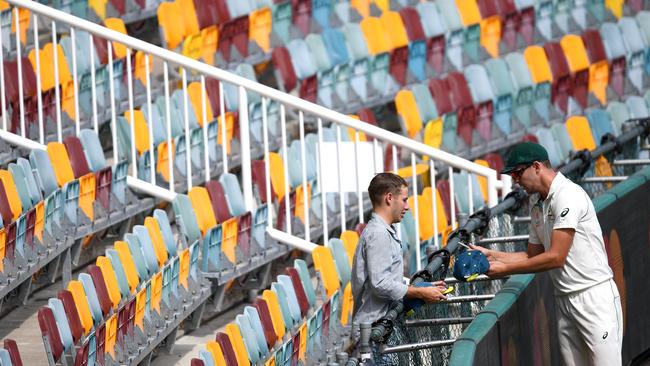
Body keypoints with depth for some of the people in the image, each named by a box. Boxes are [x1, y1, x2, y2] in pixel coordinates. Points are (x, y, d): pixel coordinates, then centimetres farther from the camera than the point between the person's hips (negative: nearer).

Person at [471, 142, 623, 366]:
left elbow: (556, 257, -18)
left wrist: (505, 269, -12)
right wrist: (492, 255, 11)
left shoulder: (568, 195, -15)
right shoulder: (536, 203, 15)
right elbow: (533, 256, 22)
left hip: (594, 296, -9)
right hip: (565, 301, 9)